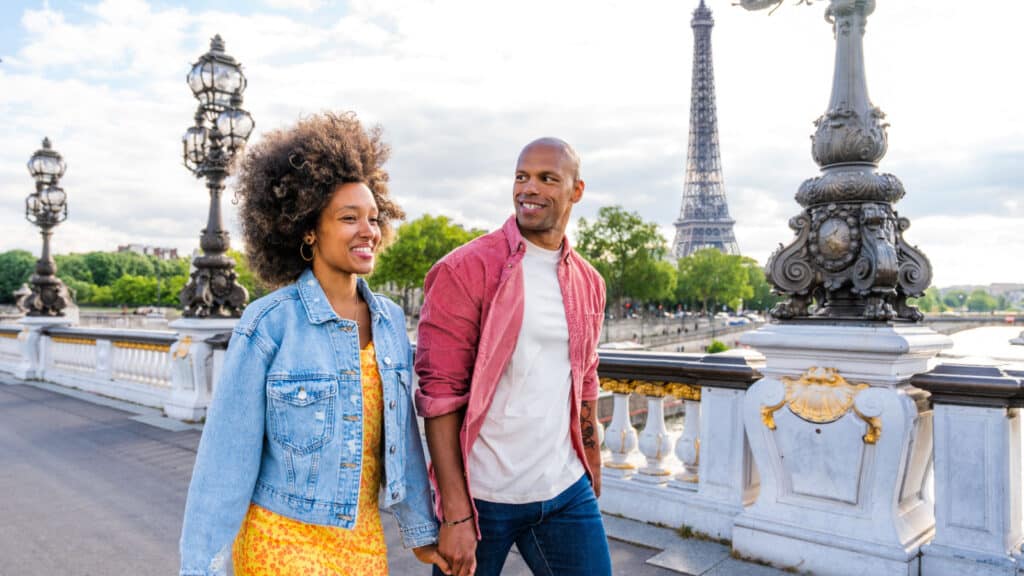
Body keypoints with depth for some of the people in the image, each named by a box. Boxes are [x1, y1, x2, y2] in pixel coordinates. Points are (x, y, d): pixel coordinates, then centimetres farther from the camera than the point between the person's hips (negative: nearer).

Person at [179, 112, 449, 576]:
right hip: (282, 537, -5)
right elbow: (228, 454, -12)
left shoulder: (389, 320, -2)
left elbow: (400, 432, 4)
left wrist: (420, 530, 9)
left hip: (363, 537, 5)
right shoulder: (268, 324, -17)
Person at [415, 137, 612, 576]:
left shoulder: (588, 282, 5)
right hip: (482, 495, -4)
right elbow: (439, 393, -13)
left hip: (567, 493, 5)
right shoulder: (464, 270, -11)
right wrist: (456, 514, -15)